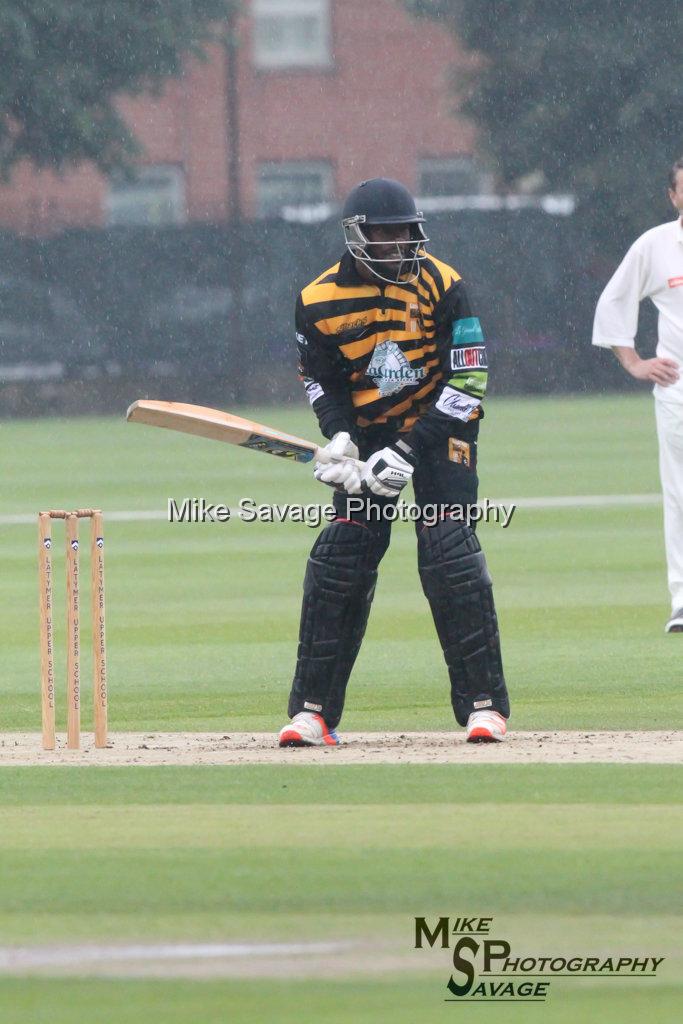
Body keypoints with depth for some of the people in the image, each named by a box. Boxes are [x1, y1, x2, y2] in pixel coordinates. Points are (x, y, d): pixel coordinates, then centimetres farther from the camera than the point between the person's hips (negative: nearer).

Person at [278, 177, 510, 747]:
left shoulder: (441, 286, -13)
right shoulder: (321, 301, -6)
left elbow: (467, 381, -14)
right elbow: (323, 383, 5)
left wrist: (408, 450, -22)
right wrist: (341, 440, -16)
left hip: (440, 426, -2)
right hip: (369, 433, 2)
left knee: (450, 555, -15)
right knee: (341, 557, -7)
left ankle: (483, 703, -8)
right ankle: (314, 711, -1)